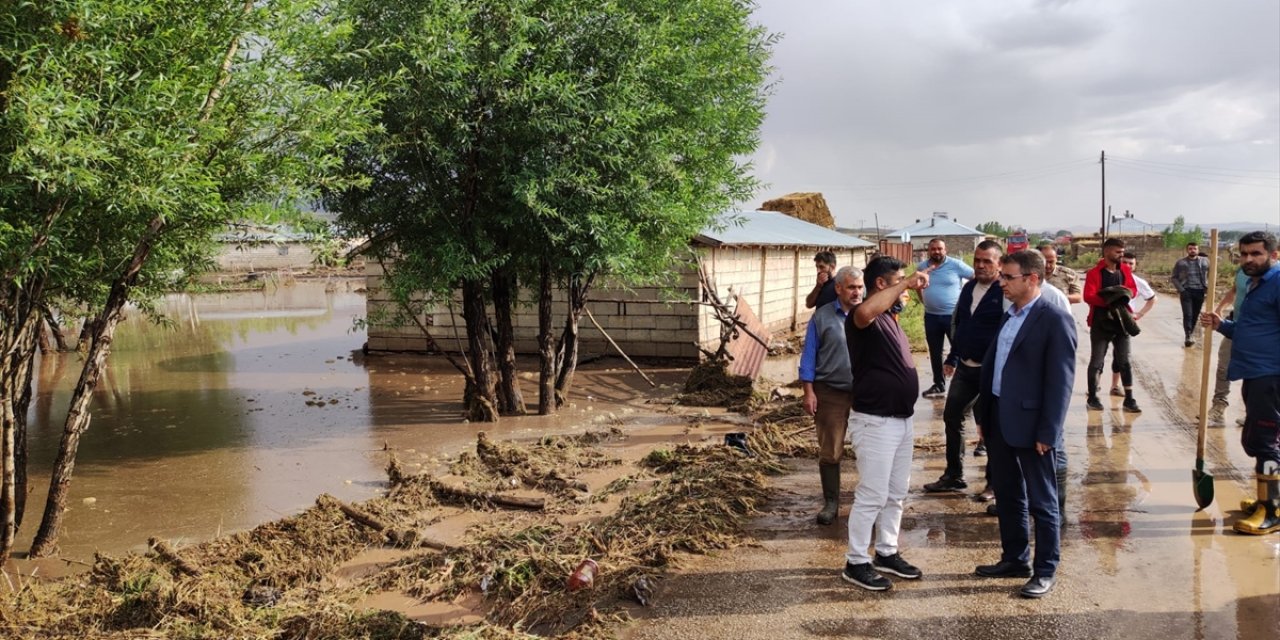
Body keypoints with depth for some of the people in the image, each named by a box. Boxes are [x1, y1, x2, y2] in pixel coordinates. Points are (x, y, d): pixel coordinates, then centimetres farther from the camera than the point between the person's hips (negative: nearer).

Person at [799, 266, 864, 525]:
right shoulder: (823, 316, -1)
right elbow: (809, 355, 0)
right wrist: (808, 391, -5)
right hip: (830, 393, -1)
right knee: (830, 451, 4)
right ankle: (830, 502, 17)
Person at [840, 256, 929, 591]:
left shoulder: (889, 319, 14)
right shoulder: (866, 320, -17)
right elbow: (865, 311, -44)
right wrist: (906, 284, -39)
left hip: (901, 420, 9)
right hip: (875, 422, -9)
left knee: (896, 494, 17)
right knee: (872, 495, -2)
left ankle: (887, 553, 30)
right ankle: (856, 563, 9)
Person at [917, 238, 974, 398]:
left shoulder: (956, 265, -10)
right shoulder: (921, 267, 4)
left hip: (953, 315, -5)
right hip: (931, 316, 5)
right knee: (935, 353, 14)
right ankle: (939, 385, 27)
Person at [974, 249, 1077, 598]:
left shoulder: (1055, 320, -13)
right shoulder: (1009, 316, 11)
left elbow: (1060, 381, -16)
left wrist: (1048, 432, -17)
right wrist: (983, 414, 11)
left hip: (1031, 424, -8)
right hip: (999, 421, 8)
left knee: (1042, 501, 6)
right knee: (1007, 496, 18)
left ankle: (1045, 571, 18)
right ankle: (1014, 559, 32)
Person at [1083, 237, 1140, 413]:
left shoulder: (1125, 270, 7)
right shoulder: (1094, 273, -10)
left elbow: (1133, 288, 12)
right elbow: (1088, 297, -18)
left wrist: (1129, 293, -11)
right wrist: (1107, 300, -31)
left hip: (1121, 321, 5)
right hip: (1101, 323, -5)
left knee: (1124, 361, 7)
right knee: (1097, 361, 4)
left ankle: (1129, 399, 11)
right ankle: (1092, 397, 15)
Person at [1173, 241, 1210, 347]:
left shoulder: (1205, 261, 10)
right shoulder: (1180, 262, 5)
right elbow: (1174, 277, 5)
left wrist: (1208, 287, -1)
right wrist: (1180, 290, -6)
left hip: (1200, 291, 2)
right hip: (1186, 291, -2)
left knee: (1195, 315, 7)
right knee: (1187, 314, -12)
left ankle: (1189, 335, 19)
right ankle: (1188, 337, -15)